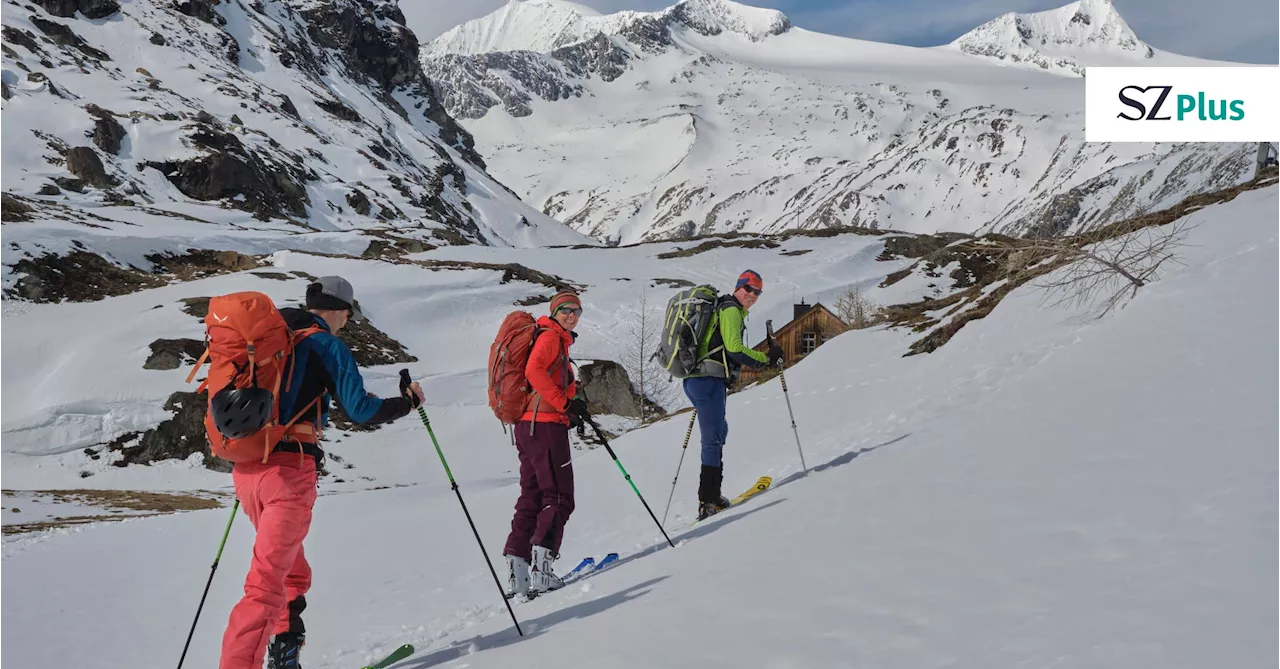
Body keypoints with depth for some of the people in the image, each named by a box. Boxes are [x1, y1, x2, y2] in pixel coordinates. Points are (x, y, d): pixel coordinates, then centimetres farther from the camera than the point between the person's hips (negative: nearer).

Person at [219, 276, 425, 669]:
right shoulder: (327, 344, -4)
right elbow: (361, 410, -6)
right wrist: (408, 402, 10)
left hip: (245, 470, 8)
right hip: (290, 470, -8)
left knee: (292, 572, 23)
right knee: (268, 583, -9)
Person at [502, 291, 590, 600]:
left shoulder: (559, 340, 24)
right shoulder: (551, 336, -5)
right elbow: (534, 371, -22)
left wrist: (572, 410, 13)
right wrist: (566, 403, -21)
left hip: (528, 426, 10)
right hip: (545, 425, -10)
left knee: (532, 498, 10)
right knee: (559, 499, -8)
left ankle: (518, 571, 8)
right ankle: (540, 571, -14)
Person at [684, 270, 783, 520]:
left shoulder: (721, 308, 25)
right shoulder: (731, 310, -6)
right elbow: (734, 349, -16)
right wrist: (767, 358, -8)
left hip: (696, 379, 11)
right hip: (709, 380, -11)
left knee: (719, 431, 23)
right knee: (713, 439, -11)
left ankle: (710, 495, 24)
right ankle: (708, 502, -15)